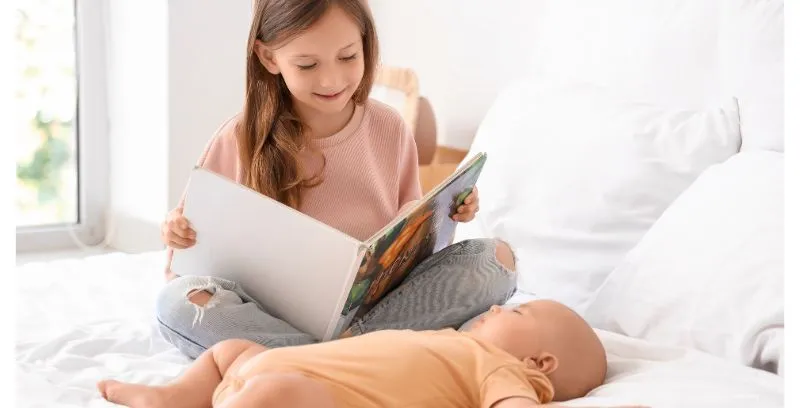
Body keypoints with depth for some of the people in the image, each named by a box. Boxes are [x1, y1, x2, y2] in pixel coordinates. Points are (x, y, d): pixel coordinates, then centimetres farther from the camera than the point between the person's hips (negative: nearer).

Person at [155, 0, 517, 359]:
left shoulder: (390, 129, 1)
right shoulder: (239, 140, -5)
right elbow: (201, 235, 4)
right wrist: (181, 235, -18)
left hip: (377, 301, 2)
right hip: (274, 309, -1)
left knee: (496, 257, -16)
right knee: (177, 303, -30)